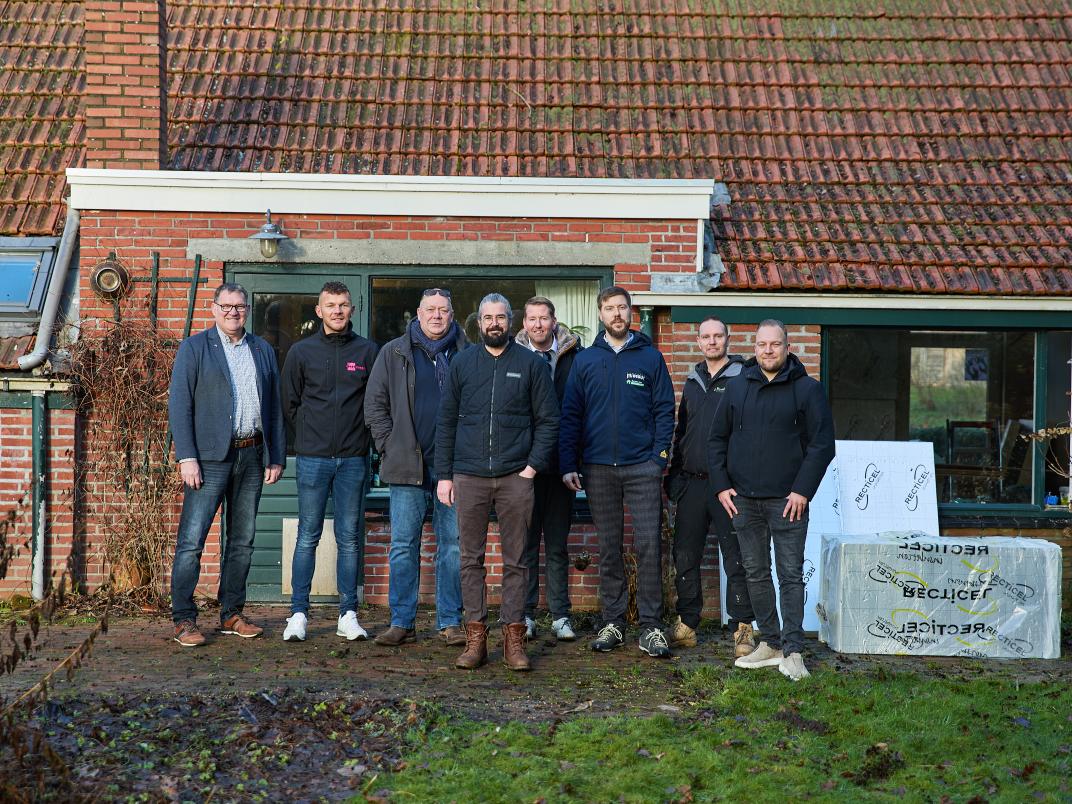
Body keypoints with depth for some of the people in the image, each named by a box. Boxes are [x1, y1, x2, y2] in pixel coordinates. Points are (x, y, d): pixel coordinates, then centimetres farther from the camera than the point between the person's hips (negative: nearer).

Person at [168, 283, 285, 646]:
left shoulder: (263, 351, 14)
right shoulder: (194, 348, 2)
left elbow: (274, 408, 15)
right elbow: (179, 405, -4)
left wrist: (277, 457, 9)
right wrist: (187, 458, -13)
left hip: (252, 456, 5)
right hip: (210, 457, -5)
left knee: (242, 540, 10)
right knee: (191, 540, -8)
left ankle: (232, 615, 18)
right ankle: (184, 620, -2)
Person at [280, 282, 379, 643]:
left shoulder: (367, 351, 5)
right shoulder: (301, 352, 5)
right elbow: (290, 404, 11)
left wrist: (361, 436, 5)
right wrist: (311, 435, 8)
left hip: (354, 459, 1)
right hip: (313, 458, -1)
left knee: (350, 538, 5)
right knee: (308, 537, 1)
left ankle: (348, 615, 10)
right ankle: (298, 614, 6)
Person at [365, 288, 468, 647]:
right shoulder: (394, 353, 7)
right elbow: (375, 404, 9)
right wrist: (389, 446, 0)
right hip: (408, 467, 0)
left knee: (453, 545, 5)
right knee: (403, 546, 2)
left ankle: (450, 621, 13)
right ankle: (402, 622, 9)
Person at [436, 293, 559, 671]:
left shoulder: (531, 364, 5)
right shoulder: (462, 363, 10)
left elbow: (548, 420, 5)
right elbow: (446, 422, 10)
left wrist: (533, 465, -6)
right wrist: (444, 475, 5)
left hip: (515, 477, -1)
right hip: (469, 477, 2)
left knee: (515, 561, 3)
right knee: (471, 559, 4)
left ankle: (514, 637, 9)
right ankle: (475, 636, 10)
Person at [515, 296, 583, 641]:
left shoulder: (574, 355, 2)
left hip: (560, 462, 0)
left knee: (558, 544, 8)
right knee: (526, 543, 5)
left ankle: (560, 616, 14)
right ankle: (525, 614, 12)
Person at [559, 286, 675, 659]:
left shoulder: (650, 357, 5)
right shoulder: (585, 361, 8)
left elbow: (665, 411, 3)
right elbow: (570, 415, 7)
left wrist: (659, 458, -8)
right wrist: (568, 464, -1)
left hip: (642, 467, -2)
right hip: (599, 468, 2)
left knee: (648, 544, -5)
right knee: (609, 548, 8)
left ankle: (651, 627, 0)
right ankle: (613, 622, 16)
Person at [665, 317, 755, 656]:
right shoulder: (693, 382, 16)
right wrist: (674, 475, 15)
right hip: (692, 485, 6)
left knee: (736, 558, -1)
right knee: (685, 557, 8)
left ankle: (742, 628, 6)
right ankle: (686, 625, 18)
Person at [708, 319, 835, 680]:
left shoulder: (807, 389, -1)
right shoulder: (736, 387, 10)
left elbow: (822, 444, -3)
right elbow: (718, 440, 14)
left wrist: (802, 491, -11)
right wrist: (722, 486, 4)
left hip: (787, 500, -4)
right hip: (743, 500, 4)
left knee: (790, 575, -4)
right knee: (755, 573, 9)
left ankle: (792, 651, -2)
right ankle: (770, 643, 18)